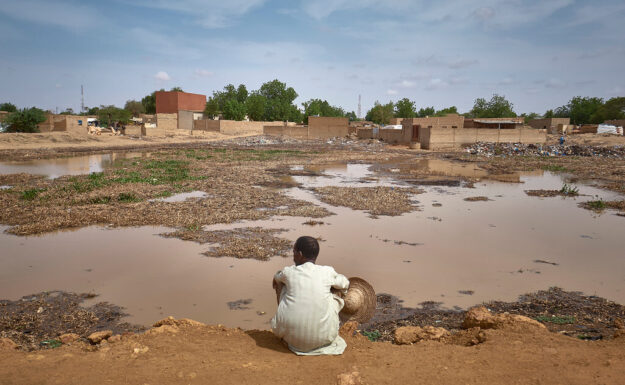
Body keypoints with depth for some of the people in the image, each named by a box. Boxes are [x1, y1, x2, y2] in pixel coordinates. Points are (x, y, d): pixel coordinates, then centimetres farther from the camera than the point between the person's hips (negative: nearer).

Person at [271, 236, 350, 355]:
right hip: (322, 338, 0)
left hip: (290, 335, 0)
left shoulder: (288, 272, 0)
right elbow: (345, 284, 22)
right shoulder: (328, 272, -1)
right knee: (336, 292, 22)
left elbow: (276, 278, 26)